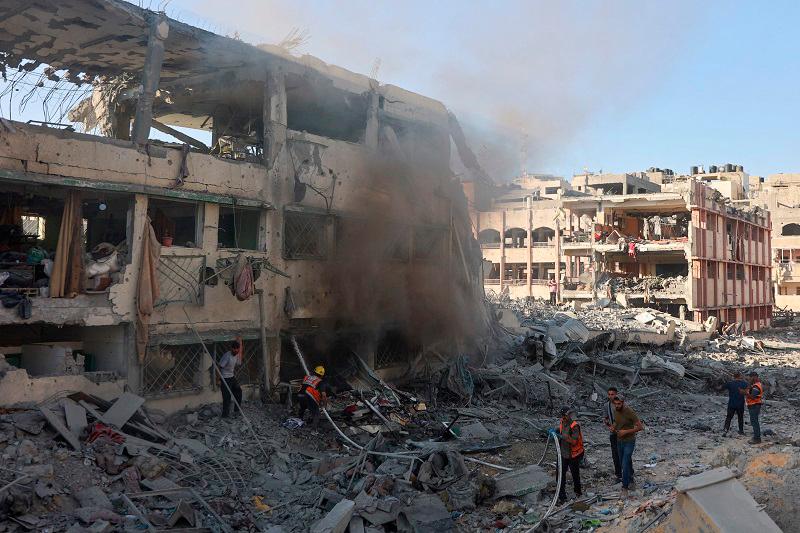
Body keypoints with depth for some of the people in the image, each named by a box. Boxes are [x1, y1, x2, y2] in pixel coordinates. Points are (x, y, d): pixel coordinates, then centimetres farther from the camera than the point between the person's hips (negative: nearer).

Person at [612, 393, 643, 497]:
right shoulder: (615, 411, -3)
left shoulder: (630, 412, -23)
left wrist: (626, 431, -23)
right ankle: (630, 476, 44)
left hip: (629, 441, -6)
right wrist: (613, 427, -5)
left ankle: (625, 488, 1)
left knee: (625, 464, -9)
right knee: (624, 462, 19)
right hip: (619, 441, 6)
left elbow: (640, 427, -20)